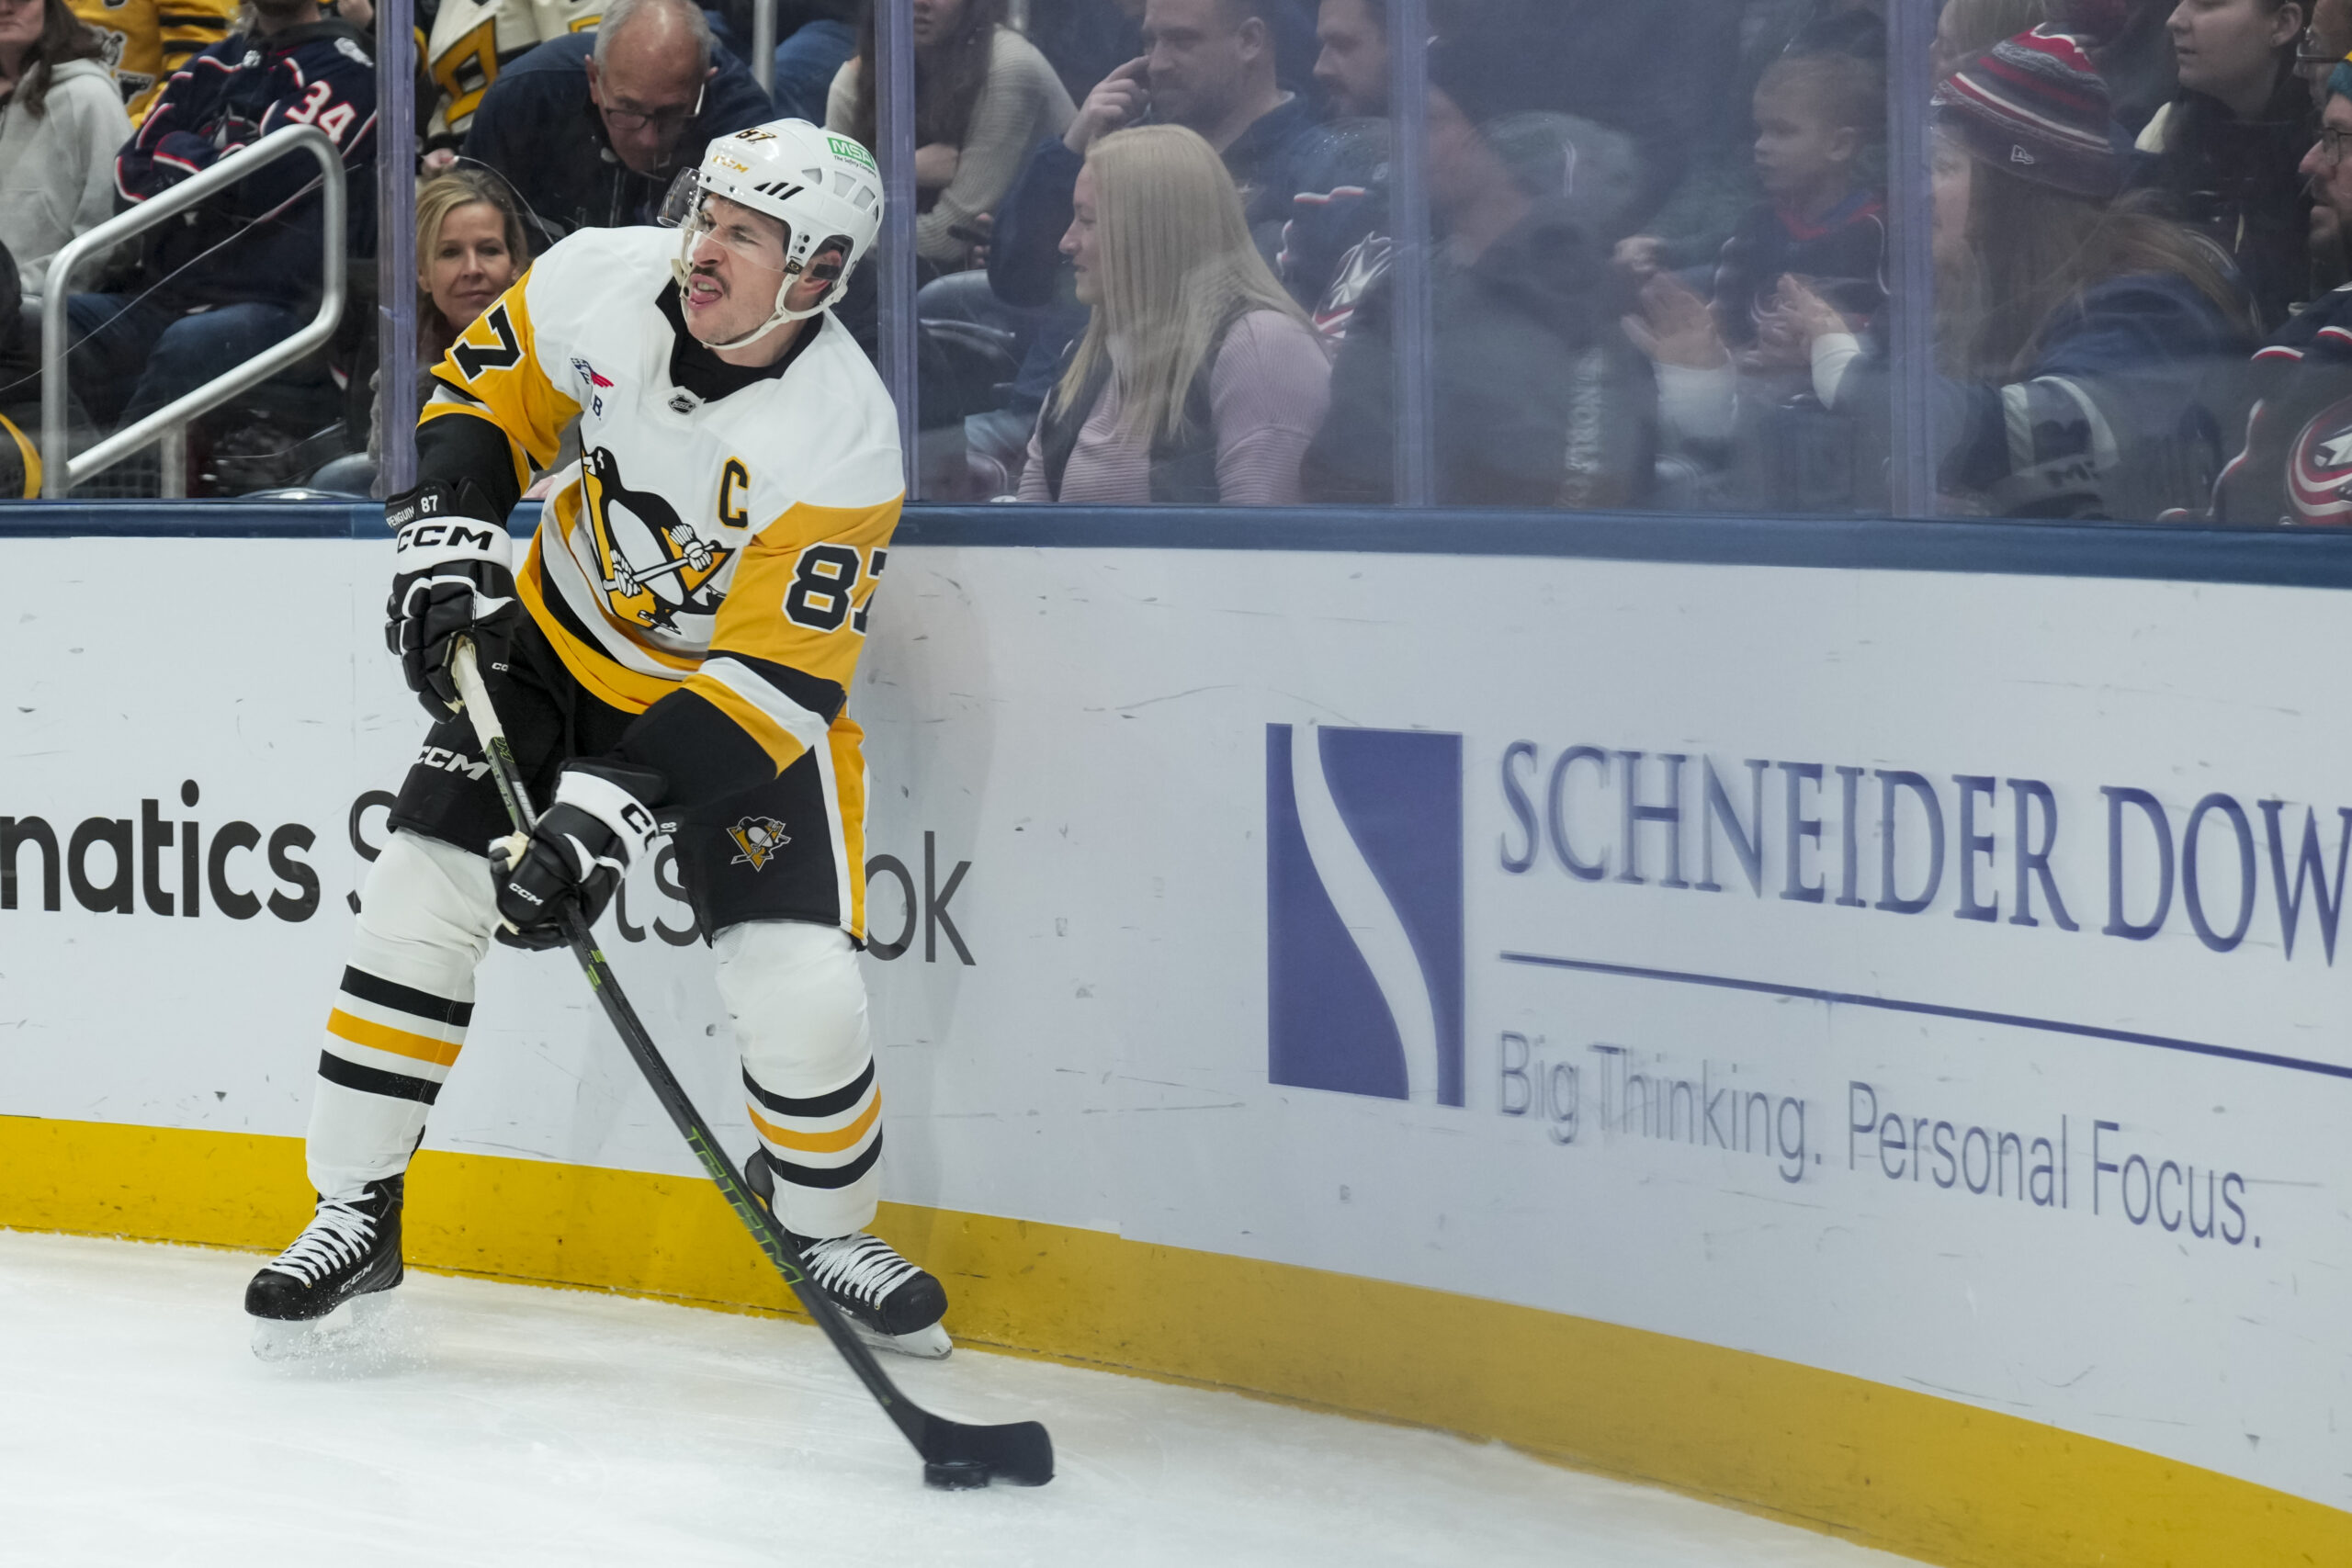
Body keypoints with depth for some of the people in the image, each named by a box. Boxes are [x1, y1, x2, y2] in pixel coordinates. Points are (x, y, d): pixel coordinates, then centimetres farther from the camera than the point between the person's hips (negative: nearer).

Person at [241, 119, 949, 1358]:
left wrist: (617, 808, -39)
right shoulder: (602, 283, -19)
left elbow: (777, 678, -32)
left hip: (749, 681, -4)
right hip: (564, 642, 4)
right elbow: (484, 392, 2)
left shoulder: (843, 440, -30)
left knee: (800, 991, -16)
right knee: (418, 901, -7)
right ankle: (355, 1214, 8)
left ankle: (825, 1229, 14)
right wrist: (450, 534, -13)